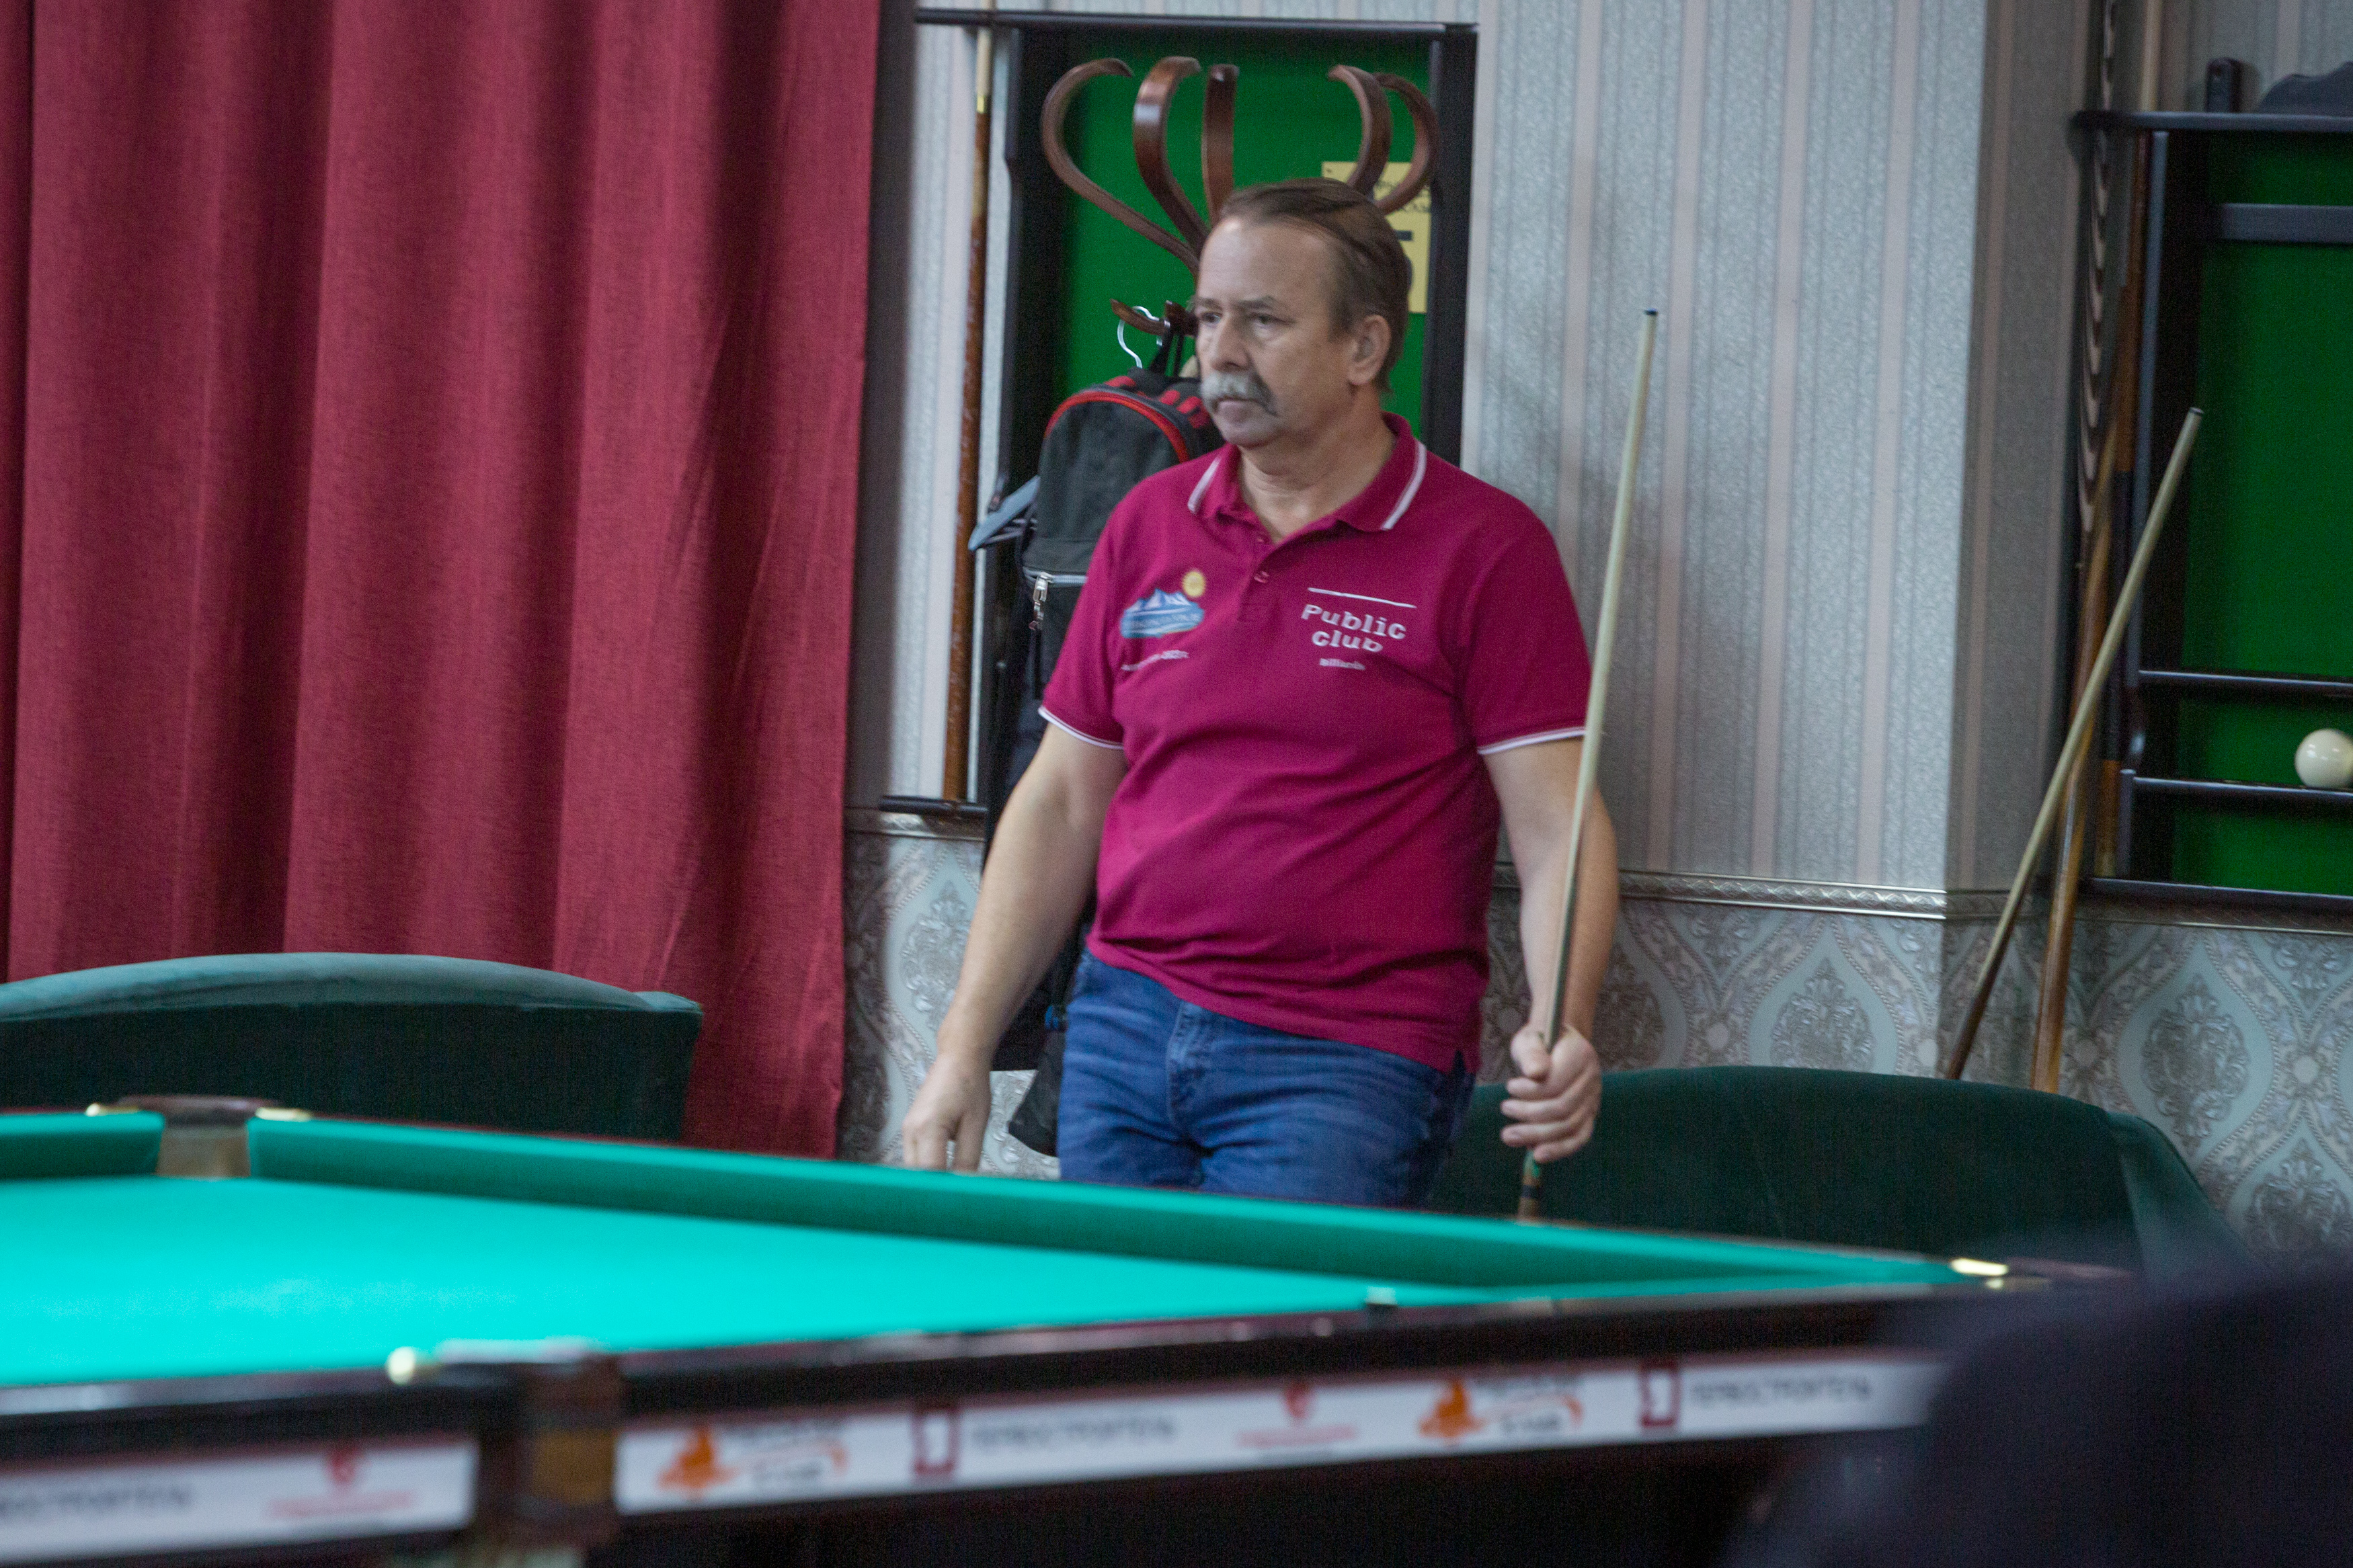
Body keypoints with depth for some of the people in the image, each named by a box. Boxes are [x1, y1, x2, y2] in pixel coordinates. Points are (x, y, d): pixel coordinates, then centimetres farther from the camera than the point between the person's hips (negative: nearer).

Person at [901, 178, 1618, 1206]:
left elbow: (1558, 833, -8)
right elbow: (1062, 802, 15)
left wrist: (1561, 1037, -26)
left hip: (1347, 1066, -5)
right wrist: (965, 1048, 8)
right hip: (1124, 1030, 5)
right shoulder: (1149, 524, 11)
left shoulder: (1484, 547, -5)